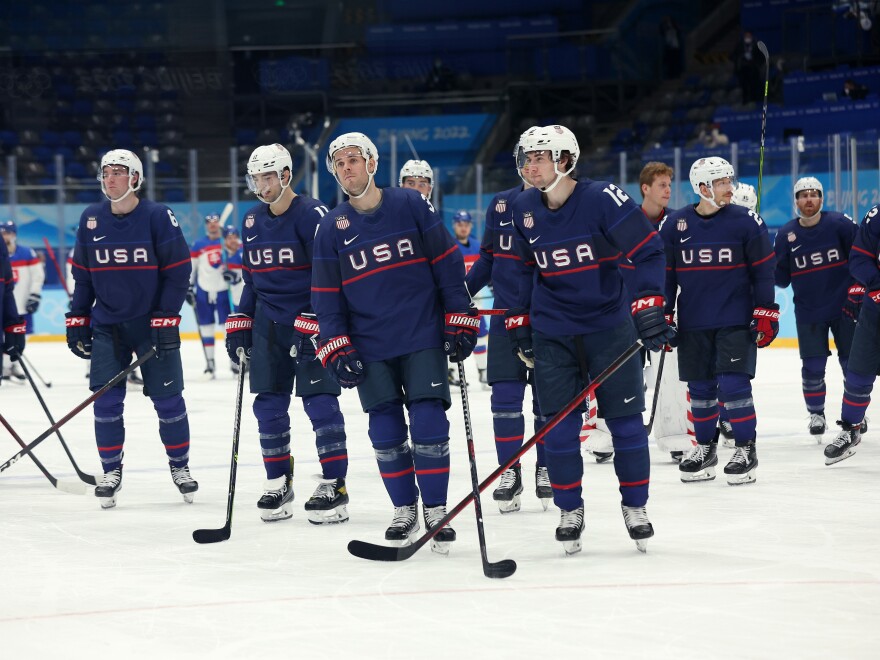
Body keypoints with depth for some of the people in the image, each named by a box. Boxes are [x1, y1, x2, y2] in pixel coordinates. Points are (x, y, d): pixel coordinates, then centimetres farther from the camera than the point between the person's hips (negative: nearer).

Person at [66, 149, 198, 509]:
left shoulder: (158, 216, -9)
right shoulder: (90, 219, 3)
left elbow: (178, 272, -9)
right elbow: (82, 275, 11)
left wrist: (166, 318, -14)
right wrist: (77, 321, 7)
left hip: (153, 323, -3)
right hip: (107, 326, 3)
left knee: (167, 398, 1)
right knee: (106, 401, -1)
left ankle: (180, 465, 17)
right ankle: (111, 470, 12)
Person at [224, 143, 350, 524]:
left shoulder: (311, 214, -12)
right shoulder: (252, 220, 11)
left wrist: (311, 325, -20)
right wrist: (240, 325, 13)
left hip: (310, 321, -7)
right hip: (268, 322, 7)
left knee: (320, 400, -9)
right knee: (268, 403, 5)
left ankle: (334, 486, -5)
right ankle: (278, 484, 16)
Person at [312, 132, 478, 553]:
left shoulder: (412, 206, -1)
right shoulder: (331, 228, 4)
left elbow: (448, 265, 0)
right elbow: (325, 295, 6)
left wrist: (460, 323, -4)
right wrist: (336, 351, -2)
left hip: (422, 338, -2)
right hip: (369, 349, 2)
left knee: (429, 426, -7)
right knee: (386, 434, 3)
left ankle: (437, 511, 4)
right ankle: (404, 510, 17)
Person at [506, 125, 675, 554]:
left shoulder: (602, 198, -15)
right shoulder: (523, 209, 0)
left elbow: (648, 251, -15)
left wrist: (648, 306, -23)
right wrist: (519, 320, 13)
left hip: (608, 324, -3)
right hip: (552, 334, 3)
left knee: (625, 419, 1)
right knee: (558, 424, 0)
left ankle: (635, 507, 16)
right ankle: (569, 510, 14)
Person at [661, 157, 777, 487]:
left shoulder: (746, 221, -5)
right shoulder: (674, 225, 0)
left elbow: (763, 270, -1)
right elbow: (665, 273, 8)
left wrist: (766, 314, -4)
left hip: (736, 320, -2)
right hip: (693, 323, 3)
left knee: (734, 384, -9)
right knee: (700, 388, 8)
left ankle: (746, 449, 4)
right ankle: (705, 447, 24)